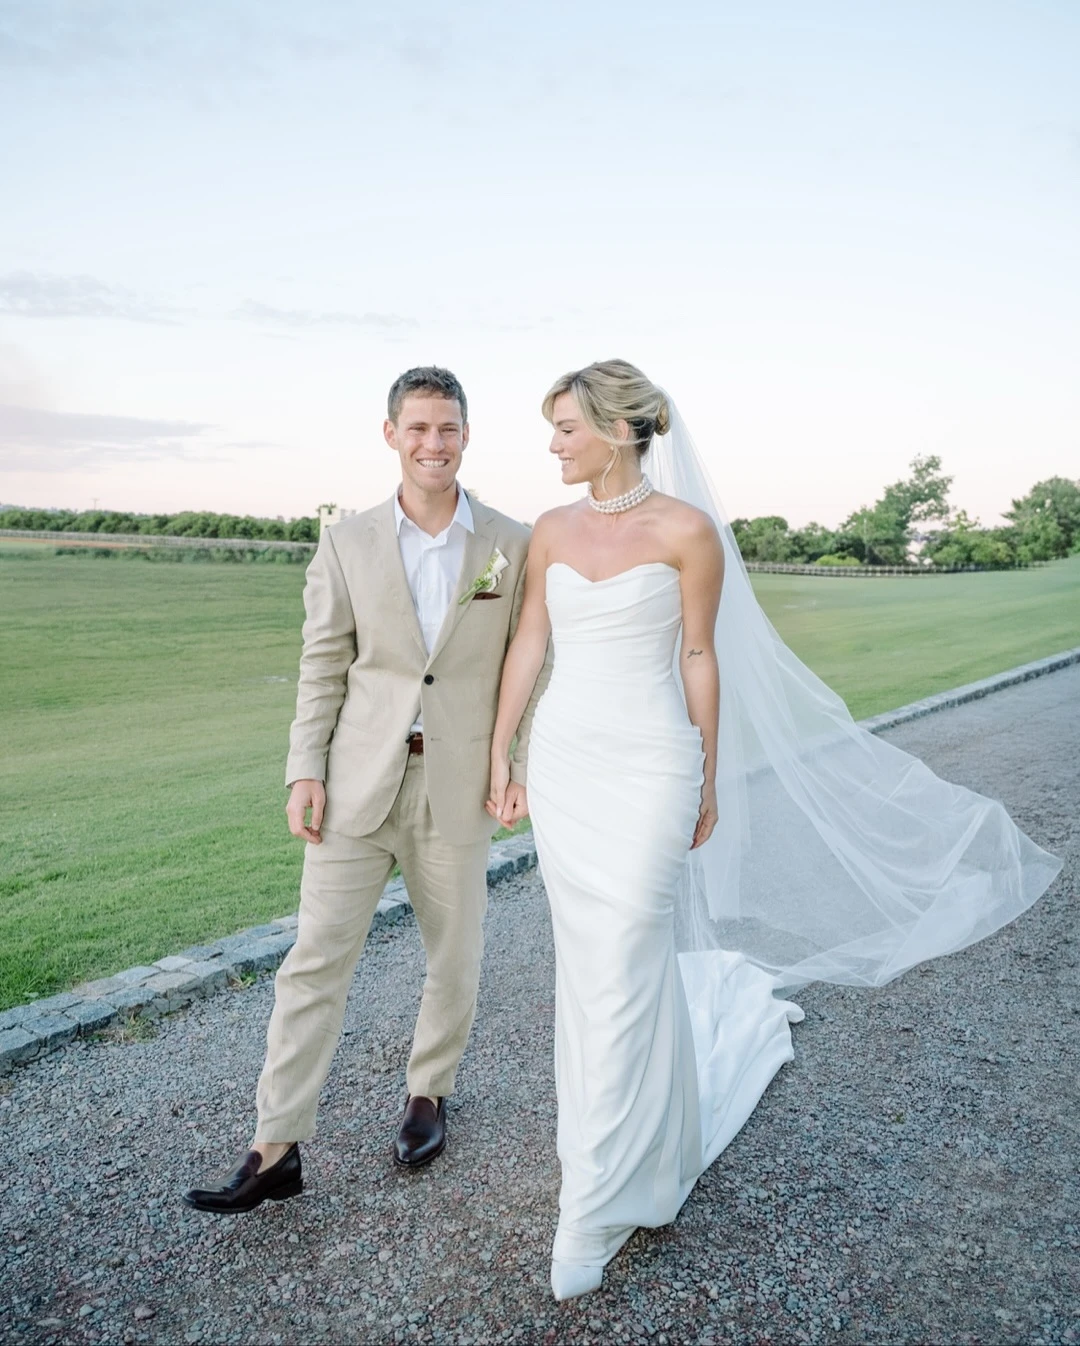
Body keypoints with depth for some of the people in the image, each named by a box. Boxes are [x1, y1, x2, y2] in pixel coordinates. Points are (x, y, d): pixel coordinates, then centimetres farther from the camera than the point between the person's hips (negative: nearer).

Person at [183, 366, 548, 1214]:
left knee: (455, 960, 15)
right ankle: (277, 1151, 15)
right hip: (360, 785, 0)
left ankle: (429, 1094, 39)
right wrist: (305, 771, -4)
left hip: (459, 786, 0)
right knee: (316, 961, 3)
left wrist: (525, 766, -4)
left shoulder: (512, 546, 0)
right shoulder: (348, 544, 2)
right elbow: (323, 668, 2)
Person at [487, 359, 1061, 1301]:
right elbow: (528, 646, 9)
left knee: (619, 975, -2)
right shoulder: (552, 531, 6)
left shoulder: (686, 529, -8)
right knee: (587, 962, 16)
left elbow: (699, 659, -4)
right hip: (564, 763, 6)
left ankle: (595, 1214, 13)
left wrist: (709, 782, 1)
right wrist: (499, 753, 9)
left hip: (647, 768, -5)